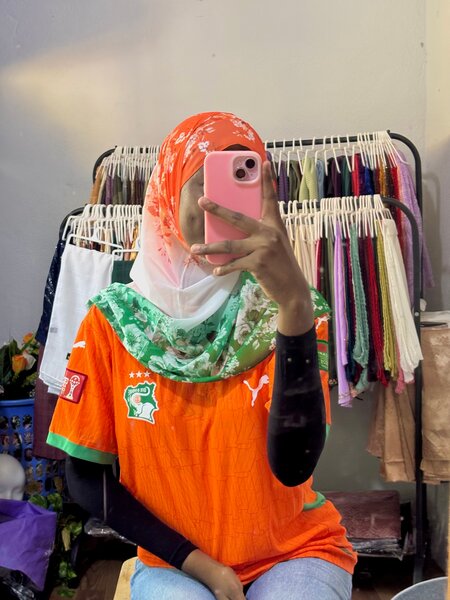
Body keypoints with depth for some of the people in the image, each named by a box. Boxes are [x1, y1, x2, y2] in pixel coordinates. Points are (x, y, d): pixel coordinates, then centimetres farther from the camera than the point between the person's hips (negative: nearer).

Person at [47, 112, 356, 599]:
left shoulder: (290, 308, -11)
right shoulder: (112, 321, -9)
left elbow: (293, 466, -24)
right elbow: (86, 476, -2)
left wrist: (295, 303, -38)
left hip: (296, 550, 1)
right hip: (174, 561, 0)